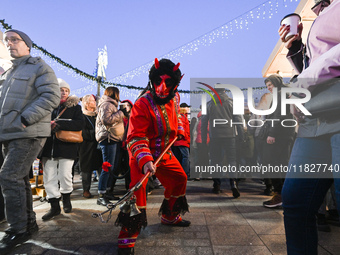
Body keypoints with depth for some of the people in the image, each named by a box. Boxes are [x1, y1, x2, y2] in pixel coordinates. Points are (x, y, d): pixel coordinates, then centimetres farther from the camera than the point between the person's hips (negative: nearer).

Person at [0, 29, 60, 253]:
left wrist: (25, 119, -20)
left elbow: (51, 96, -15)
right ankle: (29, 223, 23)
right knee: (19, 178, 11)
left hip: (29, 133, -8)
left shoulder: (40, 67, 0)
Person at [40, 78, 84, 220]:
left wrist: (59, 124, -18)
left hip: (67, 147, -3)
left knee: (65, 175, -1)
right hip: (48, 147, 3)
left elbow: (80, 124, -10)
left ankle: (66, 199, 26)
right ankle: (54, 206, 16)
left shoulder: (74, 106, 5)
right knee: (49, 176, 4)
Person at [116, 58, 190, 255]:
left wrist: (179, 129, 14)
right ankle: (127, 237, -11)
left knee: (179, 179, 14)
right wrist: (144, 160, -44)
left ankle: (169, 216, 36)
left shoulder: (173, 98, -3)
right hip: (142, 154, -7)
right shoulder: (143, 104, -27)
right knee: (138, 187, -23)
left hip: (164, 152, 8)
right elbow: (136, 137, -32)